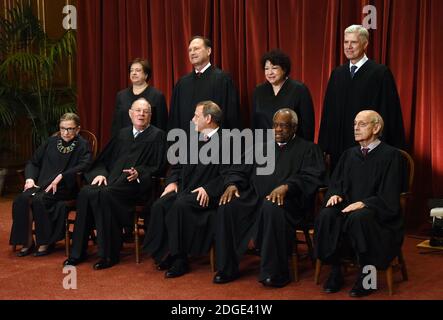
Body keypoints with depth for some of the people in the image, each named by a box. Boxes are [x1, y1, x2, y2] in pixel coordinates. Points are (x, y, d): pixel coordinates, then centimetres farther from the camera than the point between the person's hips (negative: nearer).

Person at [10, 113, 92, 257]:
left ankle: (46, 243, -18)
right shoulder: (51, 142, 19)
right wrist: (30, 178, 2)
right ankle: (27, 242, -15)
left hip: (65, 187, -5)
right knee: (22, 199, -26)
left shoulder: (83, 145, 5)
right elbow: (33, 162, 22)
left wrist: (61, 177, -22)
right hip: (42, 184, 5)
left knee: (39, 199, -32)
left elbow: (84, 166, -13)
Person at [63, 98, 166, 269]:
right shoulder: (123, 133, 24)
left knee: (105, 194, -33)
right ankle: (78, 252, -16)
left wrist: (139, 172, -17)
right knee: (85, 192, -24)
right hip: (112, 178, 5)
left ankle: (109, 254, -24)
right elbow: (103, 159, 22)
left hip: (136, 183, -5)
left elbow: (157, 167, 0)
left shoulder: (157, 136, 9)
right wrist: (100, 173, 1)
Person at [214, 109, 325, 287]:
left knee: (271, 208, -39)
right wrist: (232, 184, -4)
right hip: (255, 197, 5)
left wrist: (286, 187, -23)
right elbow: (239, 170, 20)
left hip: (287, 199, -5)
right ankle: (226, 269, -14)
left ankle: (275, 273, -27)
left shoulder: (308, 149, 12)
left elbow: (312, 177, -6)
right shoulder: (263, 148, 28)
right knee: (227, 206, -23)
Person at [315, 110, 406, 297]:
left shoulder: (391, 155, -2)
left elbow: (389, 196, -9)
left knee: (358, 218, -37)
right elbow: (336, 182, 17)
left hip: (377, 212, -5)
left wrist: (363, 203, -22)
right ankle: (335, 273, -15)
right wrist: (335, 194, -6)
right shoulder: (349, 154, 16)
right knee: (326, 216, -27)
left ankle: (365, 275, -20)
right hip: (347, 206, 5)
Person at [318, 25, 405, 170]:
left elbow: (389, 113, -6)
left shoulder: (381, 72, -4)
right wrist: (324, 147, 8)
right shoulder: (337, 74, 12)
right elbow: (328, 112, 13)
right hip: (339, 147, 5)